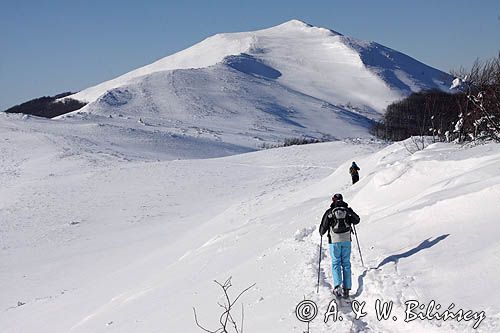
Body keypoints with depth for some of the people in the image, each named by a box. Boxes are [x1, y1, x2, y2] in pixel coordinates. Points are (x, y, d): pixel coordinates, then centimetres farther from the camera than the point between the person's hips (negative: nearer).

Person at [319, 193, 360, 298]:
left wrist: (321, 233, 22)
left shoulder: (329, 212, -3)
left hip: (334, 240, -2)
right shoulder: (348, 210, 2)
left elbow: (323, 226, 1)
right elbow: (357, 220, 14)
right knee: (346, 263, 8)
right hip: (346, 240, 2)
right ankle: (346, 288, 5)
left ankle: (337, 286, -14)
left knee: (336, 263, 5)